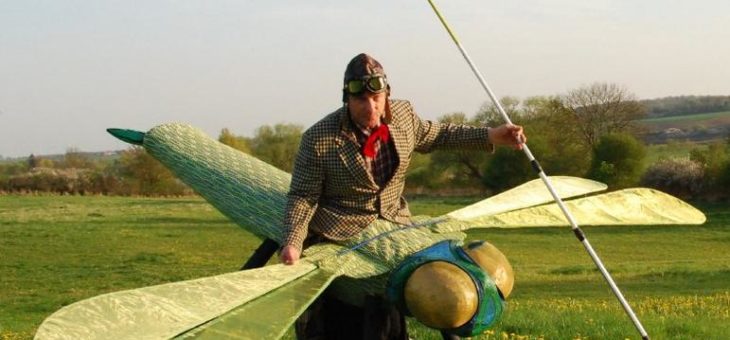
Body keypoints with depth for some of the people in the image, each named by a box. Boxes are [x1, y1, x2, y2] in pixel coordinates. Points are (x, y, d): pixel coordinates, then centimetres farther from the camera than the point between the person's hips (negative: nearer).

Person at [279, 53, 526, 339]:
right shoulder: (318, 139, -18)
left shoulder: (402, 115, -3)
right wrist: (292, 242, -29)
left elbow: (434, 135, 17)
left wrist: (489, 136, 11)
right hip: (336, 237, -4)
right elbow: (302, 196, -13)